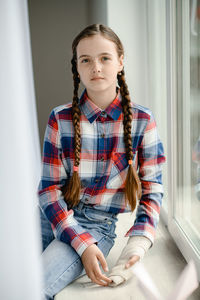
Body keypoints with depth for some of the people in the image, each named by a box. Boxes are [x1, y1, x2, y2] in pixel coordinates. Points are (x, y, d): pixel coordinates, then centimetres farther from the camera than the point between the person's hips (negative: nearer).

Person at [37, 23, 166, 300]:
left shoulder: (142, 121, -3)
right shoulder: (60, 119, -2)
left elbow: (152, 191, 1)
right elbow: (49, 188, -4)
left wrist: (138, 244, -14)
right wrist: (83, 244, -17)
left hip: (98, 224, -2)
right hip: (52, 216, 2)